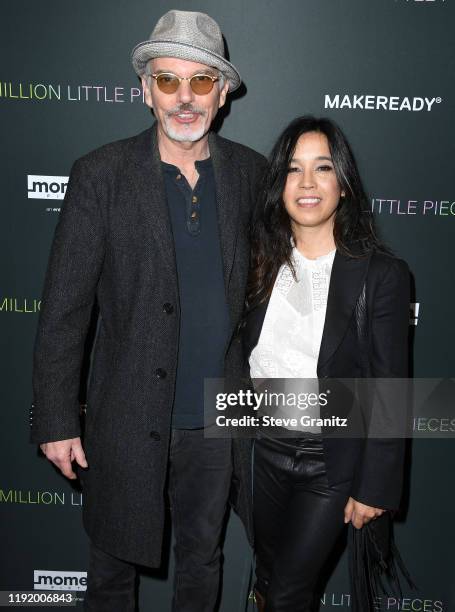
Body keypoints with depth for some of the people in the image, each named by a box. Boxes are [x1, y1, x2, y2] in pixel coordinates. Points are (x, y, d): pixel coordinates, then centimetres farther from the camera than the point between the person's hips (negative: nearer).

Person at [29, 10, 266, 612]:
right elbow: (63, 308, -9)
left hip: (218, 417, 3)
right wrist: (56, 421, -8)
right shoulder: (101, 174, -10)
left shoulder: (251, 173, -2)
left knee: (202, 558, 23)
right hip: (128, 420, -2)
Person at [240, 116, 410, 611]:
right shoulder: (260, 260, -3)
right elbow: (237, 352, 5)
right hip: (262, 446, 3)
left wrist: (375, 486, -8)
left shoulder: (382, 274, -13)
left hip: (330, 462, -3)